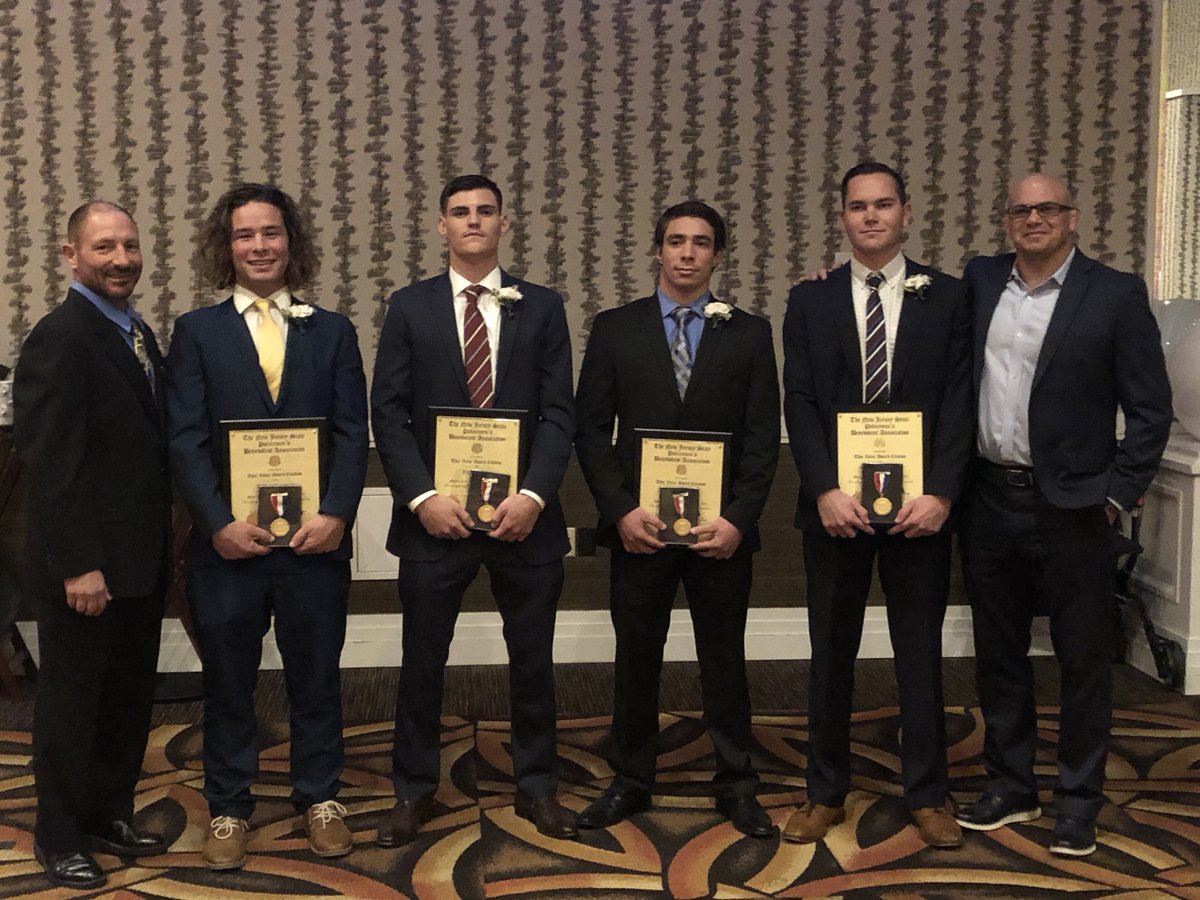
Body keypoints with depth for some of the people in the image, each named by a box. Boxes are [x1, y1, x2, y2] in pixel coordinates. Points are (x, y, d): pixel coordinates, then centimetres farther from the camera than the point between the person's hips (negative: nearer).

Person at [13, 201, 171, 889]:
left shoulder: (140, 335, 11)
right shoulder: (61, 338, -16)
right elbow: (49, 462, -21)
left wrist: (161, 545, 9)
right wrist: (77, 566, -22)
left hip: (141, 559, 8)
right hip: (87, 566, -8)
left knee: (129, 701, 18)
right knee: (72, 704, 8)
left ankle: (112, 817, 33)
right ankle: (61, 841, 23)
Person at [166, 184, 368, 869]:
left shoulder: (332, 330, 8)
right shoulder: (197, 331, 5)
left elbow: (353, 432, 2)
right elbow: (186, 439, -2)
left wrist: (335, 514, -11)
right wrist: (220, 523, -13)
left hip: (315, 537, 1)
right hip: (228, 542, -1)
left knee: (316, 677, 10)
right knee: (228, 682, 10)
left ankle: (320, 798, 26)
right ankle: (229, 808, 23)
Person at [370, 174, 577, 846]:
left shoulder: (542, 306, 5)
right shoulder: (410, 306, 4)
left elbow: (559, 414, -1)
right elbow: (388, 414, -1)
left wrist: (532, 495, -13)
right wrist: (423, 497, -12)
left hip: (523, 512, 1)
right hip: (436, 512, 0)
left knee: (533, 660, 9)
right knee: (422, 662, 8)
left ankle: (538, 788, 25)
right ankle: (414, 791, 23)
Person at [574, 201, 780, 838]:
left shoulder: (749, 333, 5)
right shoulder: (615, 328, 5)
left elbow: (763, 437, 1)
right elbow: (591, 430, 2)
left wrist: (737, 518, -10)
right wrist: (621, 511, -10)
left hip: (722, 527, 0)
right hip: (638, 525, 0)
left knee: (725, 659, 9)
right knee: (635, 659, 9)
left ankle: (735, 785, 21)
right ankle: (630, 782, 22)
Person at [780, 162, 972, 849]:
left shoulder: (947, 297, 4)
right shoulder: (811, 300, 5)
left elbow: (958, 403, -2)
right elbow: (800, 402, -1)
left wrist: (939, 494, -13)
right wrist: (826, 491, -14)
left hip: (920, 503, 0)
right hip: (835, 505, 1)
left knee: (921, 650, 7)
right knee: (832, 651, 9)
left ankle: (928, 794, 20)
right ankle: (827, 793, 21)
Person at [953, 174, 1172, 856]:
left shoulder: (1116, 294, -5)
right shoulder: (980, 280, 7)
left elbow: (1151, 409, -5)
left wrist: (1118, 494, -9)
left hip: (1071, 507, -4)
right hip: (990, 500, 4)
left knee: (1084, 659, 6)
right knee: (998, 653, 14)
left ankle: (1079, 801, 20)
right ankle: (1011, 786, 28)